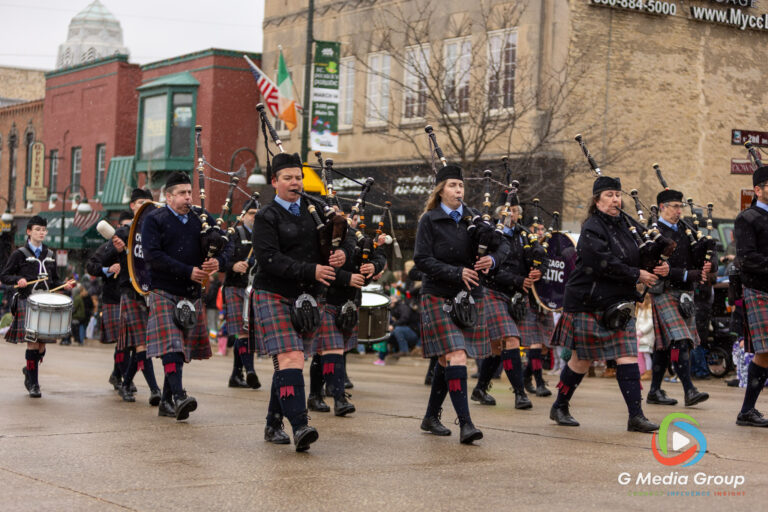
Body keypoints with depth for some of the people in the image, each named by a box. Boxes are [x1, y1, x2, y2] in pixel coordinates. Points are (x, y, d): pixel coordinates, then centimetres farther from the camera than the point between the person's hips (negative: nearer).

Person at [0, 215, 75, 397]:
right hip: (27, 302, -5)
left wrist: (65, 285, 3)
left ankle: (30, 370, 31)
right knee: (33, 342, -11)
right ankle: (33, 384, -3)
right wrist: (18, 279, -16)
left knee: (42, 344, 2)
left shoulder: (50, 255, 17)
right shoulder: (19, 254, 2)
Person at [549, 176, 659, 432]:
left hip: (617, 305, 7)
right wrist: (637, 276, -16)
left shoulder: (622, 225, 11)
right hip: (589, 303, -7)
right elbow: (605, 264, -22)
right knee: (582, 360, 3)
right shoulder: (592, 229, -13)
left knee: (628, 357, -2)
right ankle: (559, 407, 22)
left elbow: (631, 256, 20)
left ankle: (636, 416, -3)